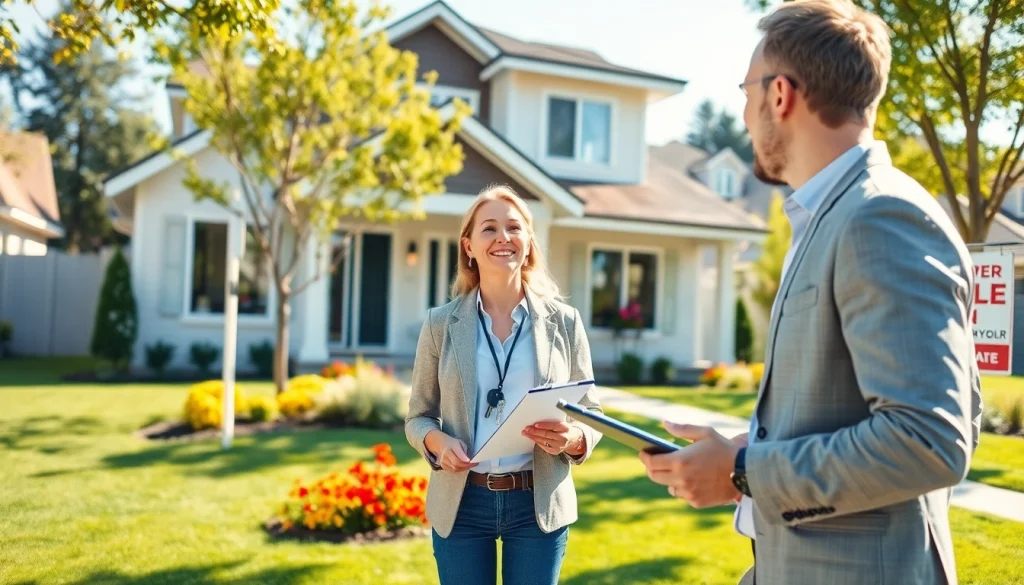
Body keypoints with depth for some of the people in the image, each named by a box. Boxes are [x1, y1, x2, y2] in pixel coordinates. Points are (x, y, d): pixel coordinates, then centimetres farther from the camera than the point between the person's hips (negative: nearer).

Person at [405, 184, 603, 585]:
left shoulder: (564, 321, 0)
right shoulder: (441, 323, 0)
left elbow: (590, 413, 4)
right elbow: (418, 416, 5)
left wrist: (572, 439, -17)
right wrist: (438, 441, -16)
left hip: (538, 504, 0)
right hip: (460, 503, 0)